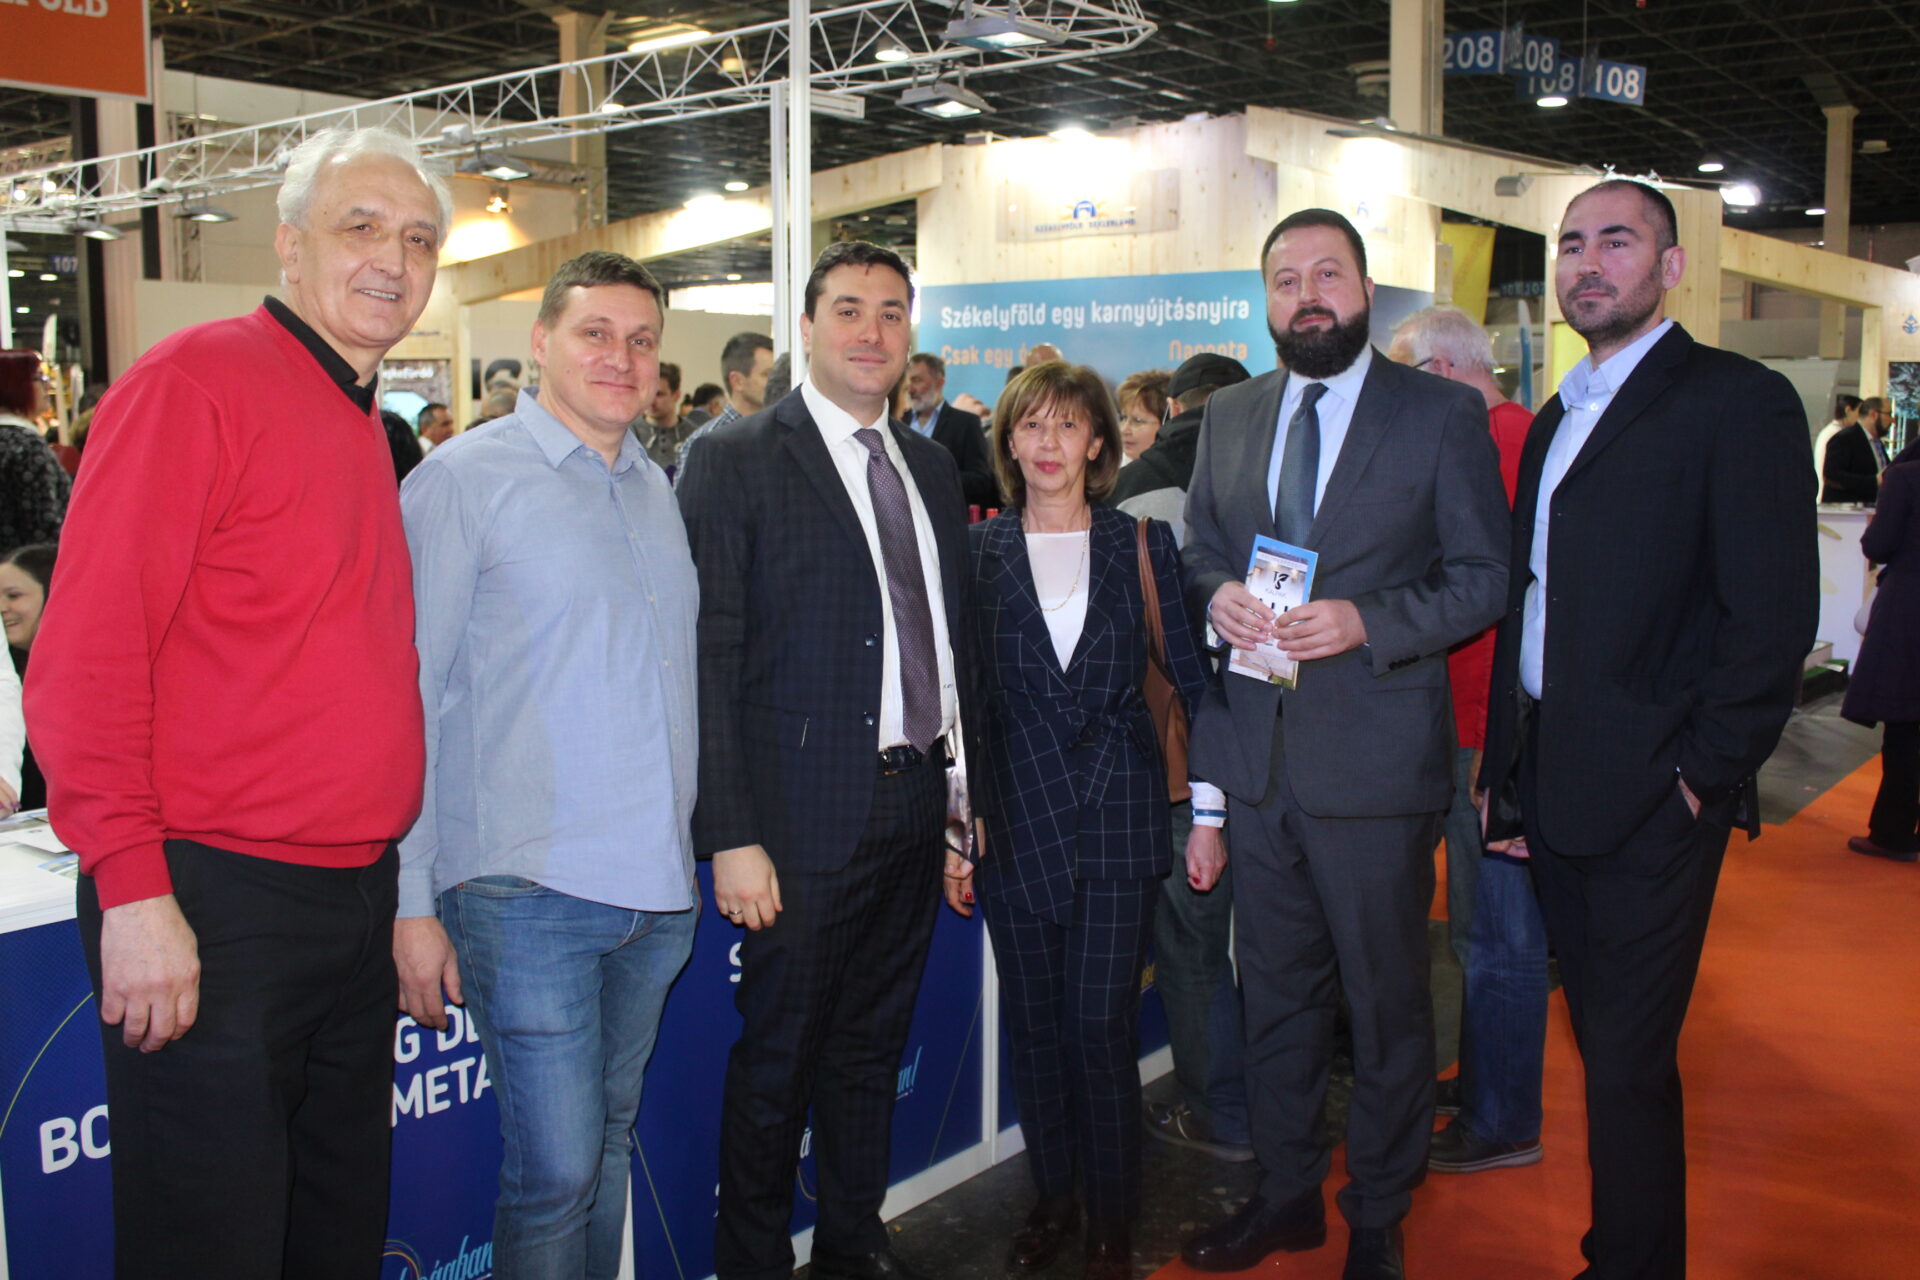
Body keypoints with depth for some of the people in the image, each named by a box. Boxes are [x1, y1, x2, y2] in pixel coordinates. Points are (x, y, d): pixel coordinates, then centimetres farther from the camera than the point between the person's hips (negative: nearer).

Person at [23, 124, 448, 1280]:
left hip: (358, 904, 8)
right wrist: (134, 890, -19)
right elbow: (86, 656, -15)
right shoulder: (195, 383, -10)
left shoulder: (366, 427, 14)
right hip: (216, 906, -8)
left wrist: (400, 893, 14)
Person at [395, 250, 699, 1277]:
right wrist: (410, 900, -11)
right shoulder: (464, 479, -5)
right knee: (555, 1169, -4)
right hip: (529, 890, -6)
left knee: (609, 1139, 16)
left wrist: (695, 845, 15)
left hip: (656, 887, 6)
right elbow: (407, 694, -7)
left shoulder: (656, 490, 14)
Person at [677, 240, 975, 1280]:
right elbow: (708, 657, -12)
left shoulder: (932, 467, 12)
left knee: (873, 1047, 19)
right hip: (805, 815, -6)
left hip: (916, 806, 6)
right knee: (778, 1060, 6)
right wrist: (730, 837, -17)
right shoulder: (735, 461, -7)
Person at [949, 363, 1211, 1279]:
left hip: (1117, 816, -1)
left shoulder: (1142, 542, 2)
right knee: (1033, 1022, 9)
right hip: (1015, 815, 1)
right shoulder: (979, 551, 3)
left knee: (1102, 1023, 0)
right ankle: (1051, 1196, 28)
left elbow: (1193, 677, 3)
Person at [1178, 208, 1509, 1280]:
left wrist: (1367, 621, -20)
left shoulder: (1445, 415, -5)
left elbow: (1486, 577, -6)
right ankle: (1287, 1192, 34)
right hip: (1255, 750, 5)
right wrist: (1218, 595, -7)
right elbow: (1197, 547, 16)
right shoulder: (1229, 416, 10)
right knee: (1276, 989, 17)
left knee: (1388, 1000, 8)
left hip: (1376, 757, -4)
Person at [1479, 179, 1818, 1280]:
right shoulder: (1557, 421, 16)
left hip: (1652, 797, -7)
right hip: (1555, 785, 8)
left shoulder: (1738, 402, -9)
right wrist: (1508, 773, 14)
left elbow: (1774, 619, -14)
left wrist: (1701, 775, -15)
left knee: (1629, 1064, -1)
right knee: (1601, 1037, 17)